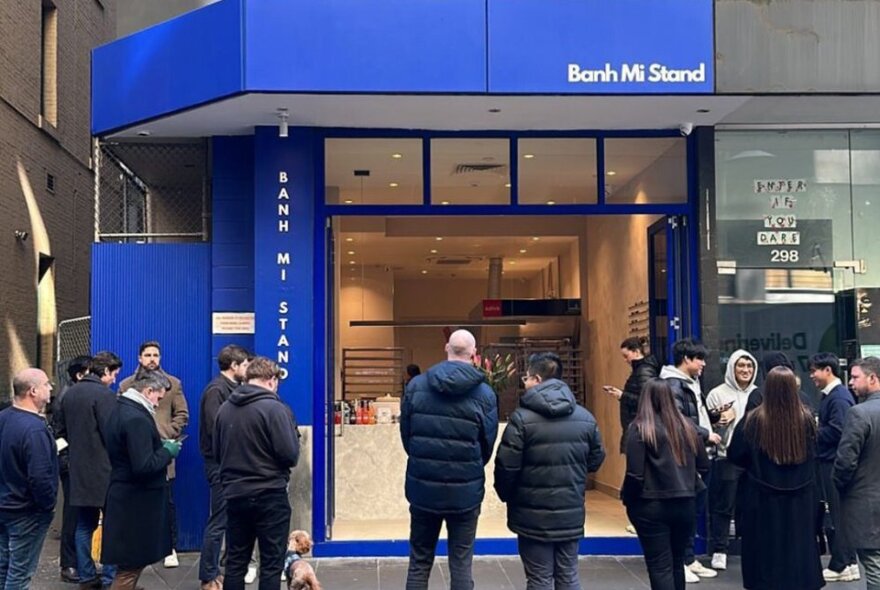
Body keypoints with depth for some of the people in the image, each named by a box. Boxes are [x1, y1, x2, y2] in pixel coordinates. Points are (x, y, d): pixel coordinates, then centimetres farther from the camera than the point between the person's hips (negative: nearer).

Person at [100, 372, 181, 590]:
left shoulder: (119, 411, 11)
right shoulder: (137, 419, -22)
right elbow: (144, 466, -27)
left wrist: (160, 445, 11)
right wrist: (167, 452, -12)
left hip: (125, 496, 10)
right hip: (137, 501, -10)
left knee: (130, 562, 20)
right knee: (131, 564, -2)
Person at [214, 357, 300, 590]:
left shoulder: (225, 408, 4)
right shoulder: (275, 408, -14)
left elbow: (217, 452, 13)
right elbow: (290, 455, -15)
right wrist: (294, 435, 3)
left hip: (234, 494, 6)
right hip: (269, 495, -5)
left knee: (235, 561, 13)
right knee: (271, 563, 4)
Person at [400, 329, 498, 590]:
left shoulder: (416, 385, -4)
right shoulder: (484, 393, -7)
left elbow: (405, 434, 3)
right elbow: (488, 444, 1)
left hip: (423, 487, 2)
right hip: (465, 491, -1)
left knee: (419, 562, 13)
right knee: (461, 564, 9)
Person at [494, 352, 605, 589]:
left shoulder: (522, 418, -14)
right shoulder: (586, 417, 2)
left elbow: (506, 466, -13)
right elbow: (596, 461, 10)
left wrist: (506, 495, 5)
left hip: (533, 515, -4)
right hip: (571, 514, 4)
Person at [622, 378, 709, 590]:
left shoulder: (639, 428, -11)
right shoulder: (687, 426, 5)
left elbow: (635, 473, -15)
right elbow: (704, 466, 10)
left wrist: (627, 499, 0)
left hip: (651, 506, -5)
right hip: (685, 504, 5)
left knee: (659, 566, 1)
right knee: (677, 561, 20)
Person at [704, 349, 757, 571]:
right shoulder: (718, 394, -2)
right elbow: (708, 427, -3)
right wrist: (720, 421, -21)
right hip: (727, 458, -3)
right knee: (723, 507, 1)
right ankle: (719, 551, 10)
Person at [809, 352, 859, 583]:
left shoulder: (839, 397, -16)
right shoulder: (830, 395, 14)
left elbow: (836, 431, -23)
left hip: (834, 464, -10)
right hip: (828, 462, 10)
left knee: (836, 514, -2)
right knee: (833, 513, 14)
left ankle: (841, 565, 6)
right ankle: (848, 562, 22)